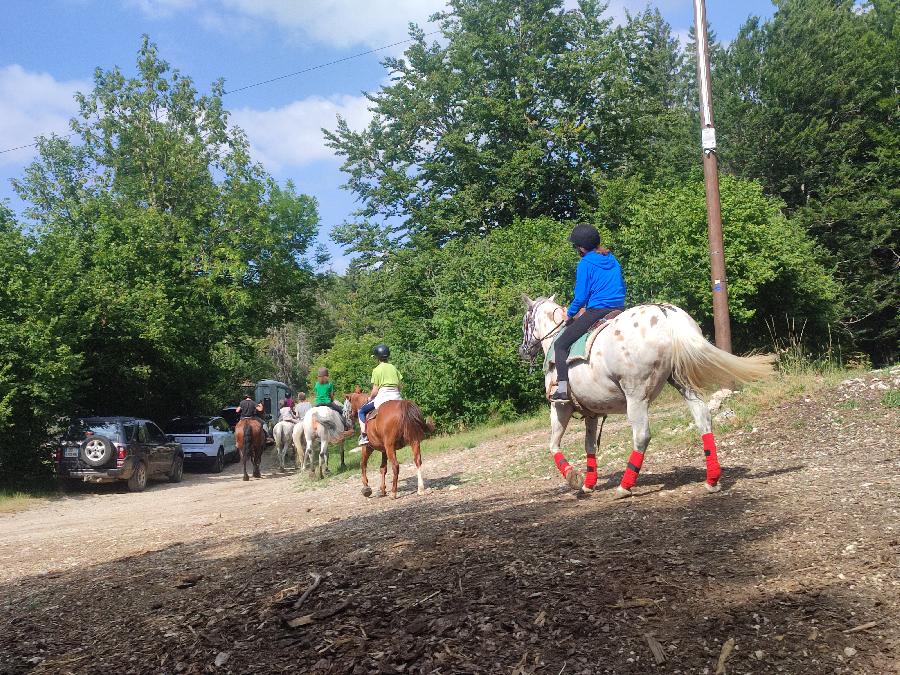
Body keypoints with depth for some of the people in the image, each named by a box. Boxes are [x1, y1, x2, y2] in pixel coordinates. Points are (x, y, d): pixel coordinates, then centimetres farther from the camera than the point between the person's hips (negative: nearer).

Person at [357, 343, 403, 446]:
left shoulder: (377, 370, -4)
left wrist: (370, 398, 11)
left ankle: (363, 435, -5)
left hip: (383, 395, -5)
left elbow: (375, 390, -6)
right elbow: (400, 384, 10)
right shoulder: (393, 368, 12)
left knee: (362, 411, 10)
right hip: (396, 396, 5)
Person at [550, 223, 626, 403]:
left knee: (560, 345, 2)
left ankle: (562, 389, -10)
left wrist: (570, 314, 7)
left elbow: (580, 297, -11)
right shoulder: (613, 260, 13)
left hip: (596, 313, -8)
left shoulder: (585, 264, -9)